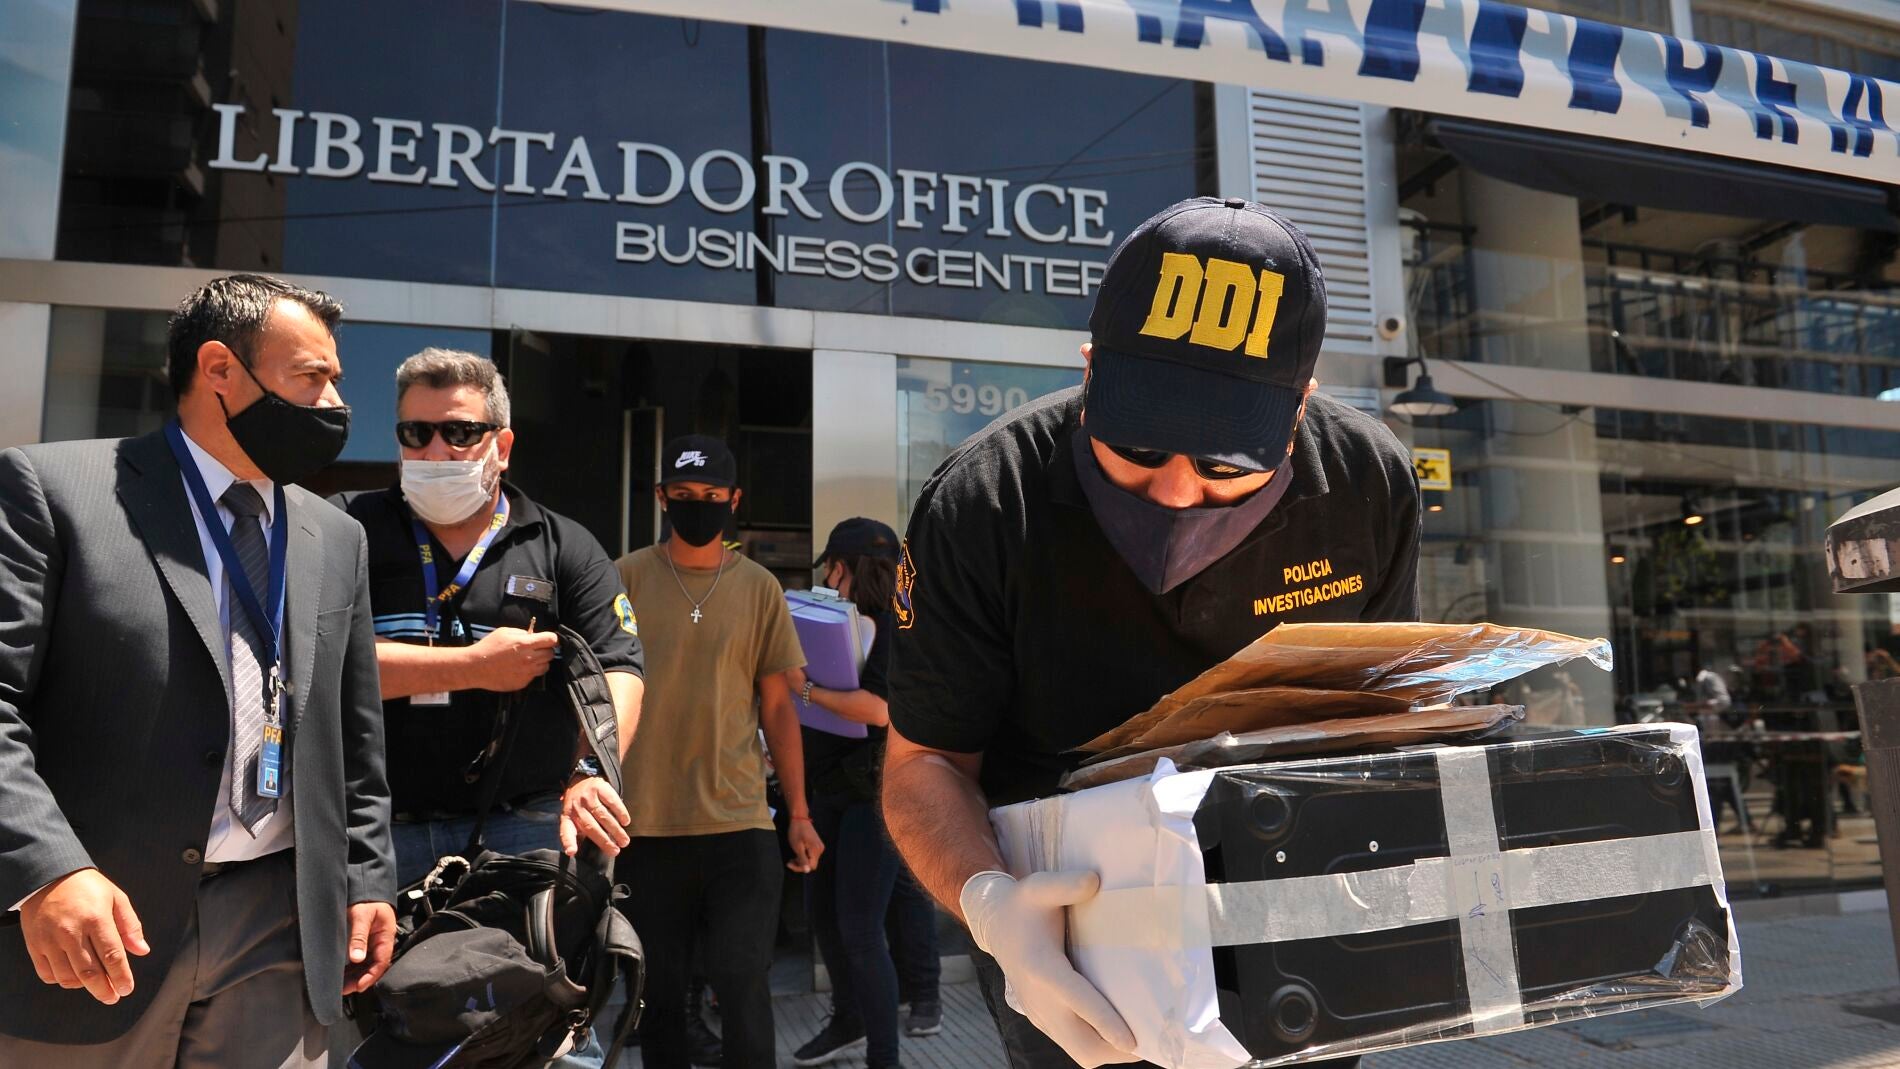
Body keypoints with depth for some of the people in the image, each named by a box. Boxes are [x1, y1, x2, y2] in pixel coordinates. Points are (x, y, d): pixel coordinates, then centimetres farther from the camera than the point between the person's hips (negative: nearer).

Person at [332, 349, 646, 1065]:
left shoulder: (565, 548, 7)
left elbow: (618, 670, -1)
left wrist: (590, 770, -20)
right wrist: (473, 666, -9)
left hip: (528, 829, 0)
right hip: (385, 837, 0)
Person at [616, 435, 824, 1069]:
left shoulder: (760, 588, 5)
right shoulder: (626, 579, 1)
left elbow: (777, 706, 7)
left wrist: (800, 814, 6)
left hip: (740, 823, 0)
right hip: (646, 823, 0)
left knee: (743, 983, 0)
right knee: (658, 986, 11)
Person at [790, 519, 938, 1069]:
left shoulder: (889, 628, -16)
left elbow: (879, 707, -30)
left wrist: (807, 689, -22)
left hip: (875, 793, -9)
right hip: (831, 786, 9)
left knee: (859, 929, -6)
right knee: (822, 909, 19)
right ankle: (848, 1022, 39)